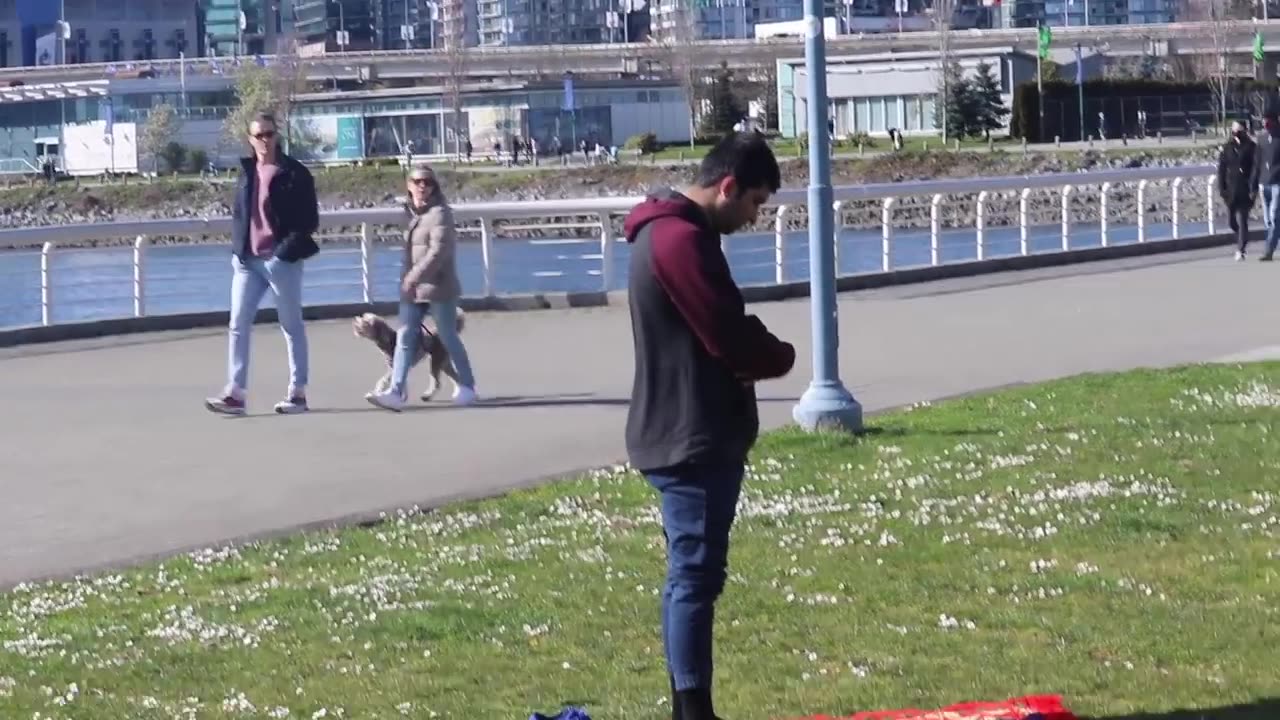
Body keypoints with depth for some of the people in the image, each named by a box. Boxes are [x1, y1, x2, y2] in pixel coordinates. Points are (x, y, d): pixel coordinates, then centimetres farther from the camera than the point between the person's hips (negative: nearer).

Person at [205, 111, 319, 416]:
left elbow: (309, 220, -9)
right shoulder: (247, 172, 11)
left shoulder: (295, 174, -6)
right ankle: (235, 393, -3)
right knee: (238, 325, -2)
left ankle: (298, 393, 11)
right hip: (248, 260, 5)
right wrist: (238, 249, 6)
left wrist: (287, 251, -16)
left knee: (292, 326, 5)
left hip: (281, 261, -5)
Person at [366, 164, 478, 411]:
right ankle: (397, 392, -10)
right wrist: (408, 280, 14)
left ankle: (466, 386, 23)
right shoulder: (411, 213, 12)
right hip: (411, 288, 7)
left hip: (438, 288, -7)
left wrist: (414, 277, -24)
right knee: (404, 338, -3)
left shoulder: (439, 213, -13)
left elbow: (438, 251, -22)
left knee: (448, 337, 5)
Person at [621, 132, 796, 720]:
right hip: (694, 439, -11)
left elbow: (720, 330, 19)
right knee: (697, 575, -9)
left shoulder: (669, 232, 16)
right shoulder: (683, 238, -18)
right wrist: (780, 356, -1)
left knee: (689, 574, 14)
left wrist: (758, 351, -2)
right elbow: (730, 338, -22)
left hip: (685, 435, 11)